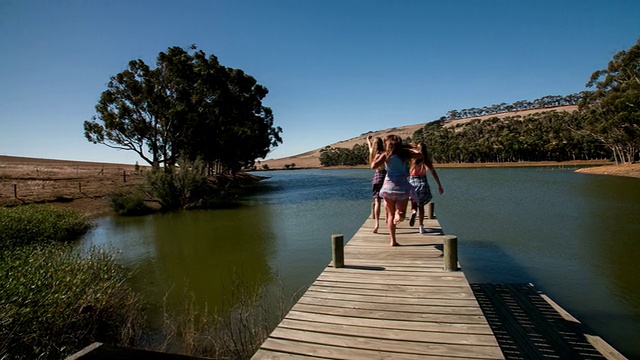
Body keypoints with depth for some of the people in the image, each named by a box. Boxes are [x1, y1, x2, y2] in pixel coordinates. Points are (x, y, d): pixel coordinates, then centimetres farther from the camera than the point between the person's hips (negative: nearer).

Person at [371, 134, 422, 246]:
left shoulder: (385, 155, -3)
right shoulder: (405, 153, 3)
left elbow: (373, 166, -13)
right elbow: (420, 154, 17)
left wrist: (376, 157, 6)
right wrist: (410, 149, 32)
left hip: (389, 186, 0)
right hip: (403, 186, 0)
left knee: (391, 214, 14)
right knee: (401, 214, 5)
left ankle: (393, 240, 13)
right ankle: (399, 214, -33)